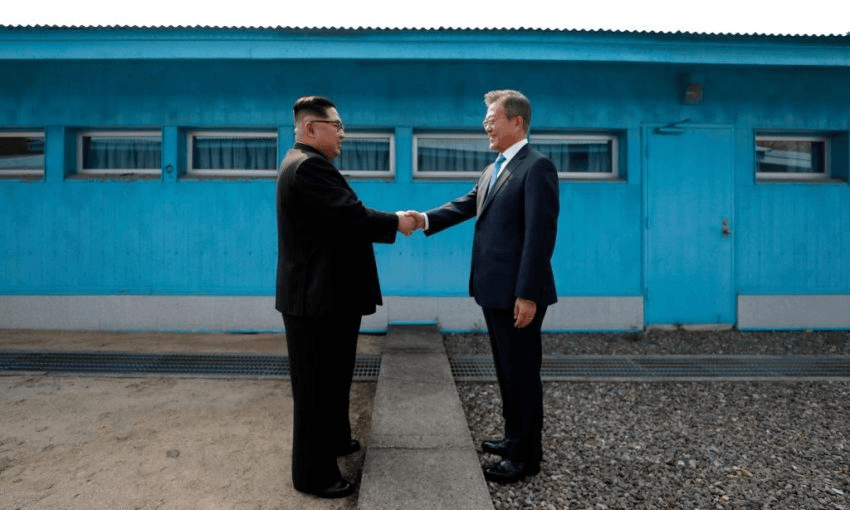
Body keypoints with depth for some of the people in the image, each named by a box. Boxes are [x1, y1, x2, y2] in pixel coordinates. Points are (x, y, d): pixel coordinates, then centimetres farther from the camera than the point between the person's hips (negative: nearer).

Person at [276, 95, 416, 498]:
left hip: (324, 293, 11)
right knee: (316, 385, 1)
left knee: (332, 378, 24)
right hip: (317, 298, -11)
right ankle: (313, 473, 16)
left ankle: (334, 439, 42)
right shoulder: (309, 166, -20)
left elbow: (344, 217, 13)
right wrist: (396, 222, -10)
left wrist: (387, 223, 4)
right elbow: (352, 217, -25)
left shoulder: (307, 163, 16)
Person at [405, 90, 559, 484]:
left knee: (522, 373, 4)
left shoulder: (537, 167, -13)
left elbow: (540, 235, -20)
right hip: (494, 290, 9)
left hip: (518, 293, -9)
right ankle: (515, 437, 36)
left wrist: (528, 295, -23)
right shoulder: (494, 170, 17)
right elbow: (466, 205, 11)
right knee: (507, 370, 19)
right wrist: (427, 219, -6)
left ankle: (527, 455, 20)